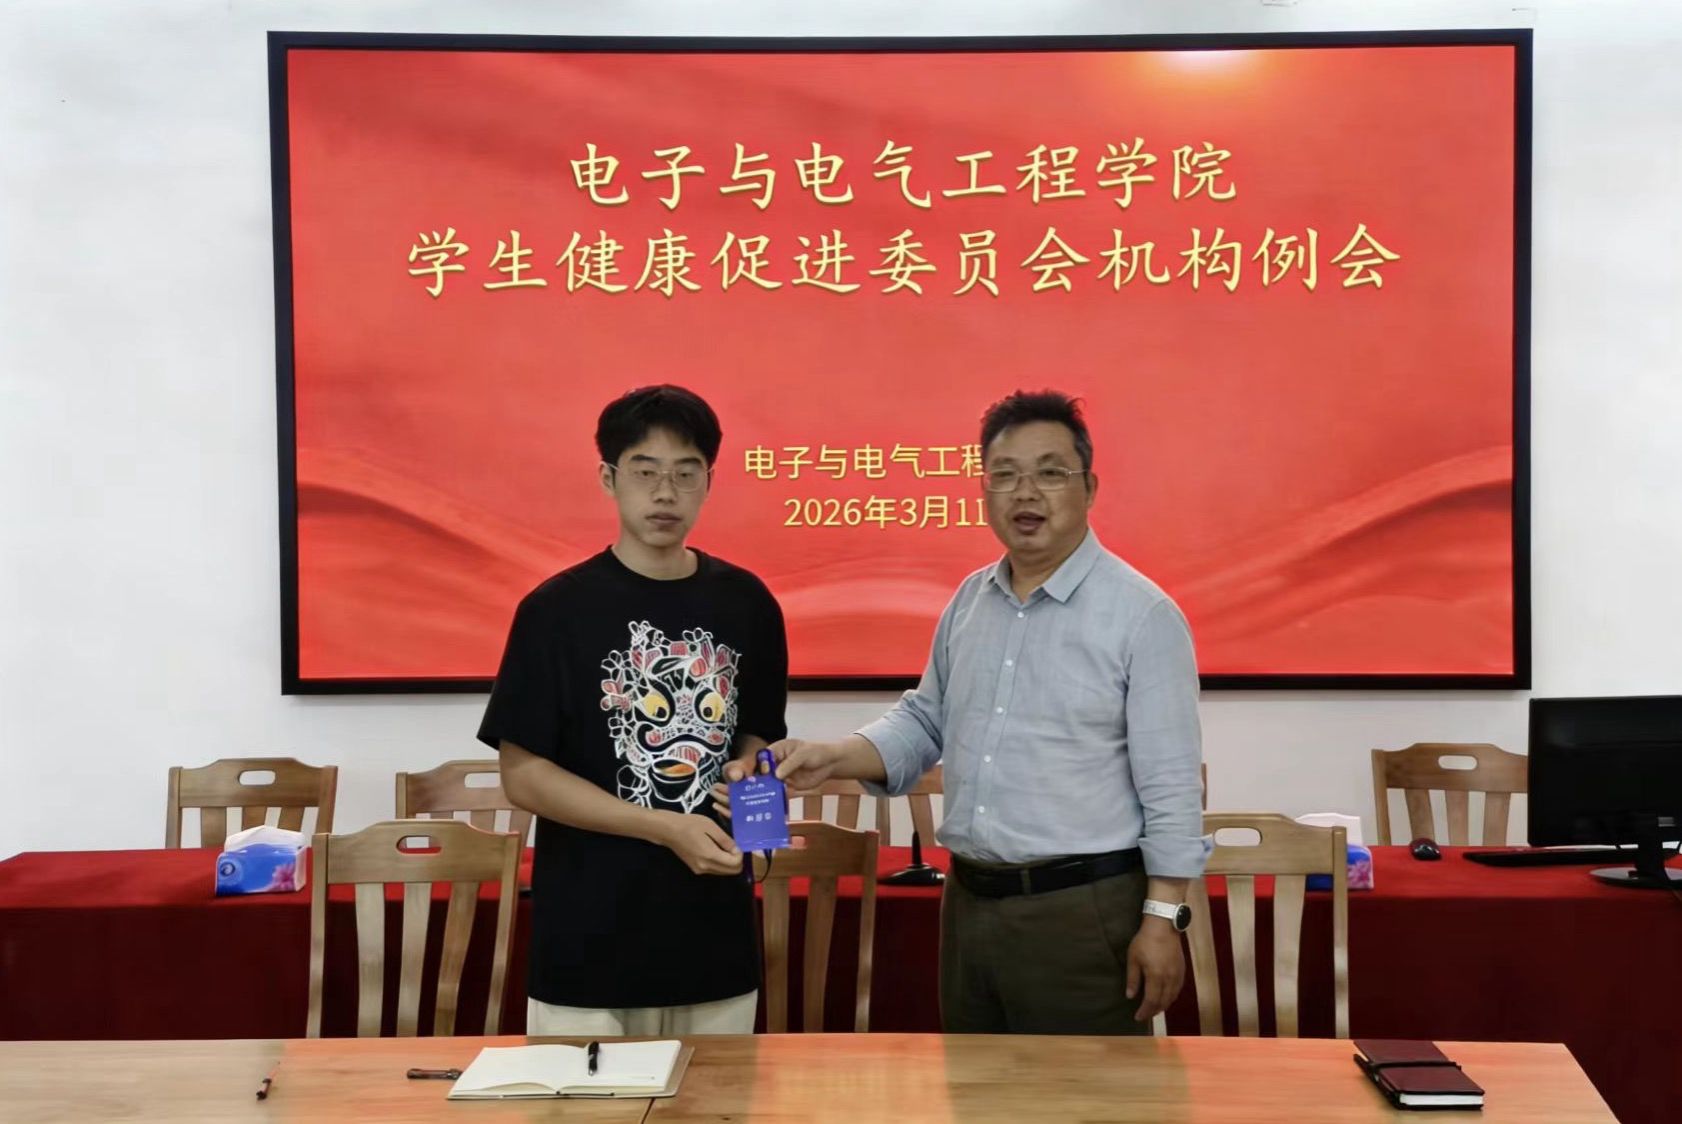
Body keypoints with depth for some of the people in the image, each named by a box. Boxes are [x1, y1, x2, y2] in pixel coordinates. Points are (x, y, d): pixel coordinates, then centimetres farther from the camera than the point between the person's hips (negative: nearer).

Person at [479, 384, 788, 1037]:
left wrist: (746, 777, -7)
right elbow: (522, 775, -9)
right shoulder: (557, 610, -7)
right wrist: (665, 828, -16)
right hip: (589, 941, -3)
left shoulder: (746, 604, 4)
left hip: (715, 934, 4)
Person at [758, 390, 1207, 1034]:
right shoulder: (969, 600, 8)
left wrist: (1162, 918, -13)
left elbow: (1170, 789, -11)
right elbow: (925, 721, 14)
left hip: (1082, 912, -6)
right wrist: (834, 758, -2)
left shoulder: (1141, 613, -11)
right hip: (968, 903, 6)